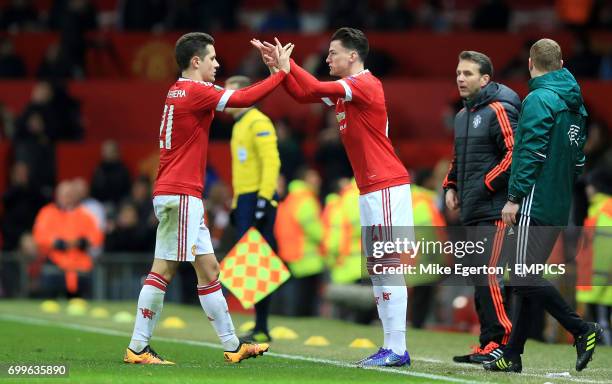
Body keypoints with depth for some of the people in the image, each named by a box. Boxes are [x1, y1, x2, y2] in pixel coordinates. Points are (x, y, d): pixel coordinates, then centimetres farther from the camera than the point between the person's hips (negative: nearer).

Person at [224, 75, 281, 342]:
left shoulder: (258, 123, -10)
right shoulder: (239, 126, 21)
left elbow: (271, 162, -19)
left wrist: (263, 199, -24)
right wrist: (236, 204, 23)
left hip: (260, 199, -10)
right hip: (245, 200, 10)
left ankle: (261, 329, -11)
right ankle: (259, 327, 11)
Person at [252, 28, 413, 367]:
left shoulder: (366, 84, -13)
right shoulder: (346, 89, 16)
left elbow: (316, 88, -22)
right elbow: (303, 95, 20)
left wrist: (286, 63, -10)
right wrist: (279, 67, 8)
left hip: (386, 187, -10)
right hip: (370, 189, 10)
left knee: (388, 267, -11)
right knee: (376, 269, 9)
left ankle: (397, 350, -12)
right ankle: (390, 347, 11)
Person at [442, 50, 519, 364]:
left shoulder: (498, 111, -9)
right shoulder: (462, 116, 18)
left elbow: (515, 155, -17)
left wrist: (485, 187, -16)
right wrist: (450, 187, 15)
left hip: (493, 211, -9)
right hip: (471, 213, 9)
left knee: (487, 276, -14)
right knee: (478, 278, 9)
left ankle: (499, 342, -11)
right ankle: (488, 344, 13)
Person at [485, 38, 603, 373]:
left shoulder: (539, 100, -11)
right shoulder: (575, 104, 16)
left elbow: (531, 153, -18)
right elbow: (578, 157, 19)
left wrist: (514, 198, -15)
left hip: (535, 204, -9)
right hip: (560, 207, 9)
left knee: (523, 276, -11)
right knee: (525, 277, 11)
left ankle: (583, 330, -16)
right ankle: (512, 356, 12)